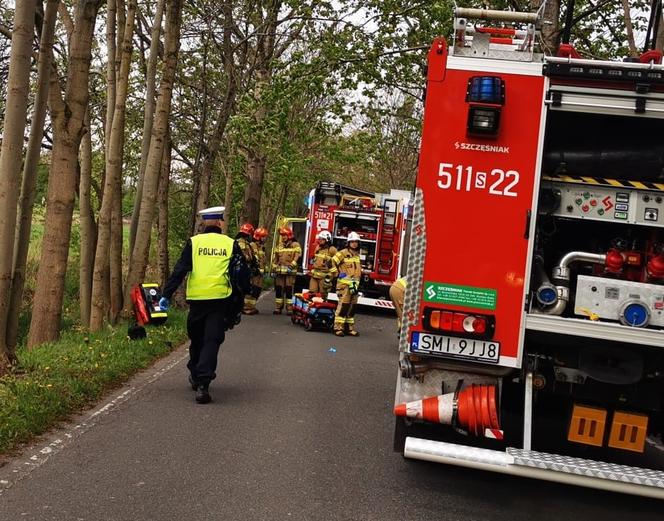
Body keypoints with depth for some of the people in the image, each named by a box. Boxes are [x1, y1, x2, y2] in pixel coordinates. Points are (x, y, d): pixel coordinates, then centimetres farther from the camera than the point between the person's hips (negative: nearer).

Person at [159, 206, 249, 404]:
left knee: (196, 339, 19)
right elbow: (242, 275, 8)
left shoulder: (193, 243, 3)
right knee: (212, 341, -1)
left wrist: (167, 295, 1)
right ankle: (203, 384, -12)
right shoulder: (231, 245, 4)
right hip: (221, 299, -1)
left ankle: (195, 375, 33)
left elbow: (179, 271, -1)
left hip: (196, 299, 1)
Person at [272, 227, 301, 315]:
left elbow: (297, 257, -9)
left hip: (290, 271, -5)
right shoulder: (279, 246, 17)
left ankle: (289, 308, -3)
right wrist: (274, 268, 11)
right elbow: (275, 257, 19)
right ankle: (278, 307, 12)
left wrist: (291, 265, -19)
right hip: (280, 271, 5)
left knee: (289, 290, -6)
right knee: (278, 289, 5)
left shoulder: (295, 245, 2)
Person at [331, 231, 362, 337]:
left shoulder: (357, 254, 17)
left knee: (352, 306, 9)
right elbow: (333, 262, -11)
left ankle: (349, 327, 16)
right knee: (343, 305, -12)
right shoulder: (343, 253, -6)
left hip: (354, 284, 7)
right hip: (344, 283, -7)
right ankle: (338, 327, -10)